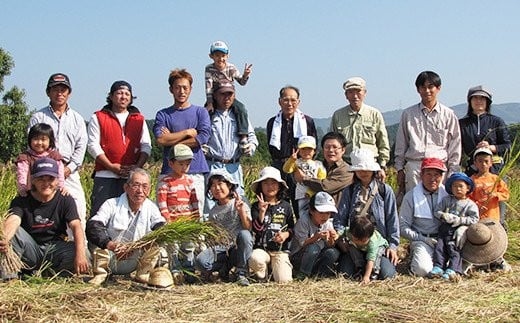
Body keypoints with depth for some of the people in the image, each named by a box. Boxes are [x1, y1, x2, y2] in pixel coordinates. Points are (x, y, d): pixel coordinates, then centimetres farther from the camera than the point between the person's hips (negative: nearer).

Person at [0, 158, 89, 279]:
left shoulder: (65, 200, -5)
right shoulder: (21, 201, -6)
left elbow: (76, 226, -19)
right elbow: (13, 221, -27)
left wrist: (80, 254, -37)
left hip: (54, 249, 0)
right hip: (31, 250, 0)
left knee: (84, 254, -29)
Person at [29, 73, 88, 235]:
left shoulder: (77, 119, 17)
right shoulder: (38, 117, 11)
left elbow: (81, 147, 8)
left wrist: (69, 168, -6)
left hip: (70, 172, 2)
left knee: (78, 209, -7)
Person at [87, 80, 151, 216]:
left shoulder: (139, 119, 16)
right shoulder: (98, 118, 7)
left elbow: (146, 146, 10)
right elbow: (93, 146, -1)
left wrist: (138, 166, -7)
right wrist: (111, 166, -11)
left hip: (132, 175, 2)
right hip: (105, 175, -2)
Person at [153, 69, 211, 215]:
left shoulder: (200, 112, 12)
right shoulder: (163, 114, 11)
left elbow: (203, 138, -4)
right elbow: (160, 139, -6)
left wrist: (172, 139, -2)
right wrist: (188, 132, -3)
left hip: (195, 172, 0)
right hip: (169, 172, 0)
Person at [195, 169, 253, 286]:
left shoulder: (240, 203, 0)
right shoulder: (213, 212, 11)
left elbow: (248, 228, -12)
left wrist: (241, 211, -24)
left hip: (239, 248, -2)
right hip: (222, 248, 2)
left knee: (244, 234, -38)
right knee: (200, 260, -28)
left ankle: (242, 273, -21)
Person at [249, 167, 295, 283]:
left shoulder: (286, 206, 7)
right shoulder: (256, 206, 0)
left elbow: (292, 227, 15)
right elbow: (256, 230, -12)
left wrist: (286, 234, -7)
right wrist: (262, 212, -26)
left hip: (280, 250, 1)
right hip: (261, 248, -1)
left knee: (284, 280, -19)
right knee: (254, 259, -37)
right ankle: (262, 276, -1)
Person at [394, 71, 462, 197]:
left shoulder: (448, 115, 11)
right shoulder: (408, 114, 13)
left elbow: (455, 146, 11)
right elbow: (401, 144, 15)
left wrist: (453, 172, 5)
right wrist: (400, 169, 10)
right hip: (413, 166, 1)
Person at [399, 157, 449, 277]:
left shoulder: (448, 194, 7)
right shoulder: (411, 196, 2)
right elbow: (403, 228, 0)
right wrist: (423, 239, -10)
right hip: (422, 240, -2)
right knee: (423, 270, -28)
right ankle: (415, 256, 9)